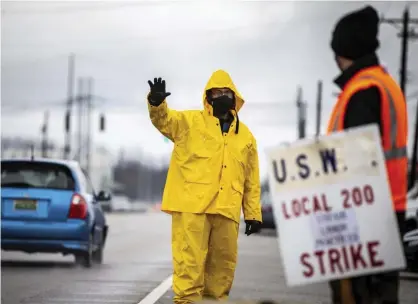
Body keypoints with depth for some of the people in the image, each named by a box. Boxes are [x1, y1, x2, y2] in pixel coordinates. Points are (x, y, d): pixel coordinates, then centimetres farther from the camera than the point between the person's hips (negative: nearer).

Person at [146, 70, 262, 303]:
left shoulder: (245, 135, 17)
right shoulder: (189, 121, 8)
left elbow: (252, 180, 18)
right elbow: (163, 119, -9)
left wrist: (253, 213, 13)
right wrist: (156, 103, -32)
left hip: (226, 208, 4)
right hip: (192, 204, -4)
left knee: (224, 261, 10)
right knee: (190, 258, -9)